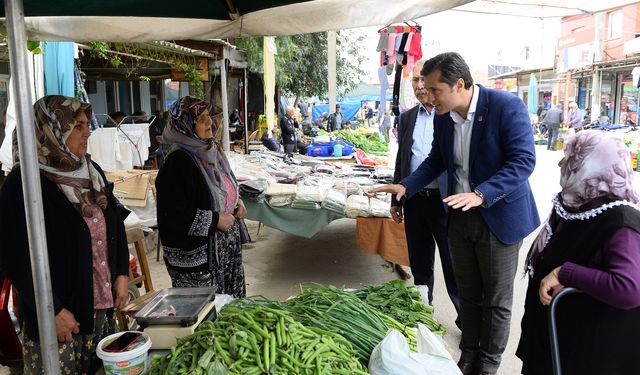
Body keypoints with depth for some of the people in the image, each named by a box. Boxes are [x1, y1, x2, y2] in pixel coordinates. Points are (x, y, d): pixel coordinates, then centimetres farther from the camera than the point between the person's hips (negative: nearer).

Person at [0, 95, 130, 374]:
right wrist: (53, 311, -15)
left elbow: (115, 225, 15)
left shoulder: (91, 171, 6)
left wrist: (122, 274, 7)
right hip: (58, 317, -6)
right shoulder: (22, 184, -14)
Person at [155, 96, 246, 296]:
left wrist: (237, 202, 3)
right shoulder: (177, 162, -19)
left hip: (226, 248, 8)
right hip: (196, 256, -8)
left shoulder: (210, 149, 6)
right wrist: (215, 220, -20)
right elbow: (173, 216, -24)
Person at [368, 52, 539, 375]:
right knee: (467, 294, 18)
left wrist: (481, 194, -34)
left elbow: (523, 160, -22)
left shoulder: (507, 106, -18)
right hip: (459, 215, 5)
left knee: (496, 300, 10)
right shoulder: (443, 116, 1)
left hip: (499, 217, -5)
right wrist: (406, 186, -1)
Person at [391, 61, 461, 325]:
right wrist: (396, 201, 14)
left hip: (447, 202, -5)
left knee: (454, 267, 5)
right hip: (415, 202, 5)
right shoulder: (407, 118, 10)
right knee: (420, 266, 18)